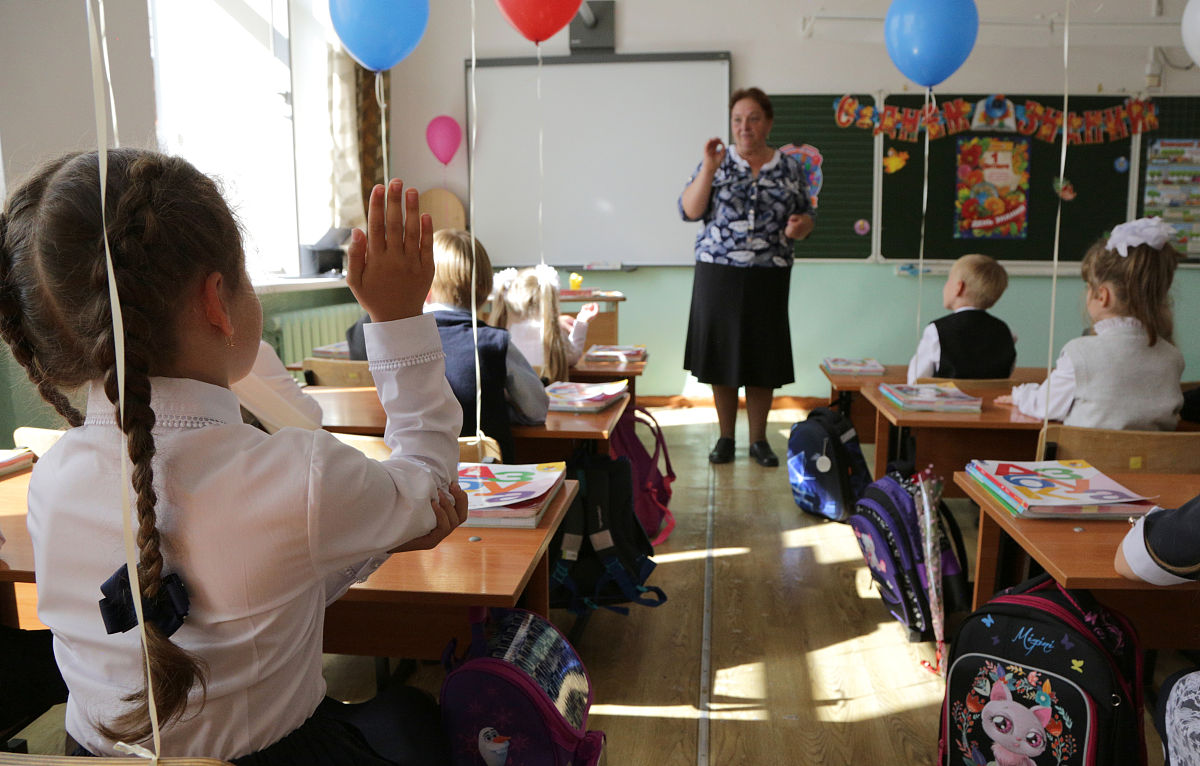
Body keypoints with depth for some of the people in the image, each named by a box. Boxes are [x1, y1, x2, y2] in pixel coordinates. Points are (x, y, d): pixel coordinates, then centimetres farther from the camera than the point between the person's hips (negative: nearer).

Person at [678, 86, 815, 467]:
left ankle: (759, 439, 19)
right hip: (718, 275, 0)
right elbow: (689, 211, -6)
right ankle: (726, 437, 19)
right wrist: (708, 169, -16)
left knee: (763, 358, 5)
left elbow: (806, 218, 10)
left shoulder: (790, 167, 6)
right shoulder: (716, 162, 3)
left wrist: (799, 227, -12)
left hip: (768, 278, 1)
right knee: (721, 352, 4)